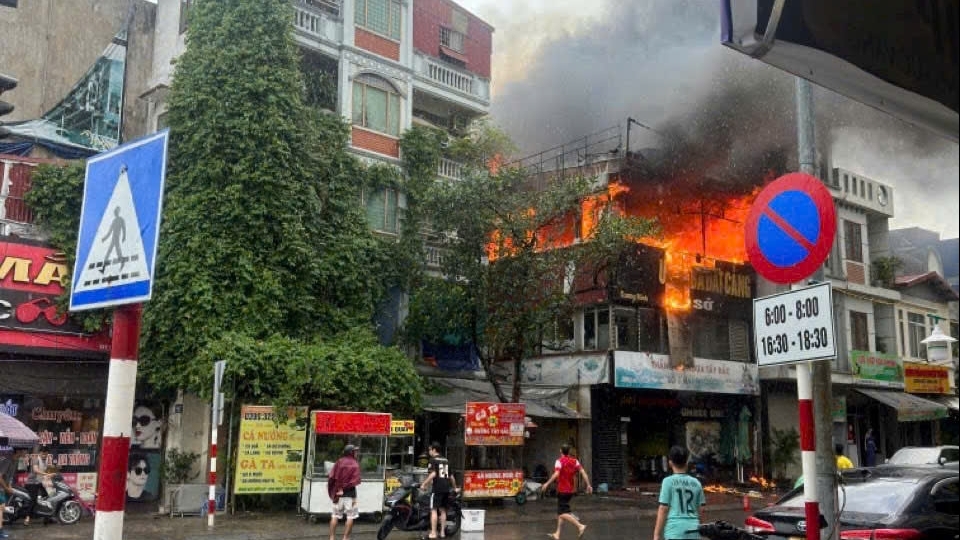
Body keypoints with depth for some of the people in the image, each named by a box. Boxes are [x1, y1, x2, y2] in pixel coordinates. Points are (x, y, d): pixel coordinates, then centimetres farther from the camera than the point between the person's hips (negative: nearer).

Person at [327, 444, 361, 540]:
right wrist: (344, 488, -8)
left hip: (338, 493, 4)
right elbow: (354, 481, -16)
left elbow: (332, 477, -2)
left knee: (335, 516, 11)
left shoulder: (339, 462, 5)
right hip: (350, 494, -4)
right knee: (350, 517, 4)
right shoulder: (355, 464, -5)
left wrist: (333, 492, 2)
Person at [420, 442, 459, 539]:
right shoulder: (446, 460, 18)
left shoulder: (433, 460, -4)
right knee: (443, 510, 13)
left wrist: (424, 484, -14)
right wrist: (454, 488, 32)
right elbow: (451, 476, 20)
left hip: (437, 488, -7)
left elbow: (433, 474, -18)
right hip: (446, 488, 7)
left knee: (434, 510, -5)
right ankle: (442, 532, 15)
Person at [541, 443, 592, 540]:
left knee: (562, 513, -6)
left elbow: (556, 474, -25)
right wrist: (588, 485, -2)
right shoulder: (574, 461, 6)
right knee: (560, 511, 15)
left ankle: (580, 526, -21)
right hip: (571, 490, 7)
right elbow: (583, 472, -2)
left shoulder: (559, 461, -11)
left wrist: (547, 484, -20)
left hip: (562, 490, -7)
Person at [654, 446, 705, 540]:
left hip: (674, 531, -5)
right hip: (693, 531, 5)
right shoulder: (696, 483, 8)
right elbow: (701, 510, 10)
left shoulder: (668, 481, -5)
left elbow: (663, 509, -8)